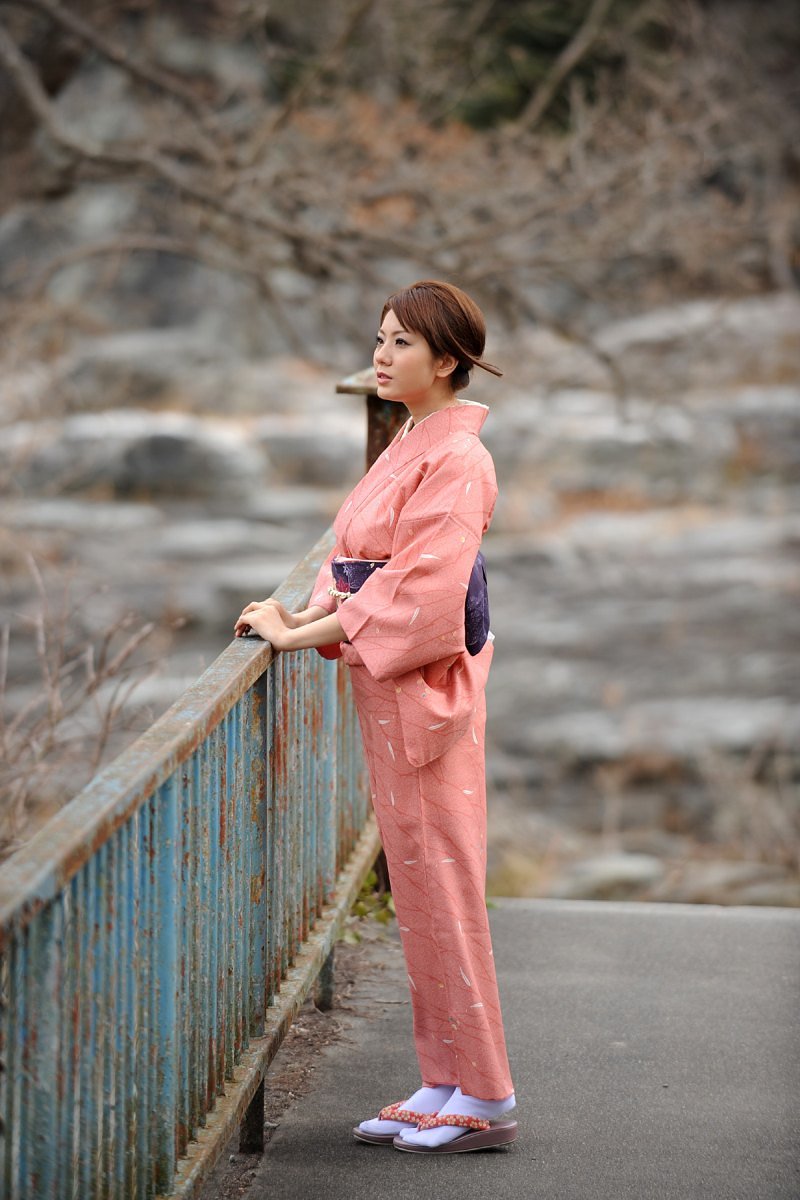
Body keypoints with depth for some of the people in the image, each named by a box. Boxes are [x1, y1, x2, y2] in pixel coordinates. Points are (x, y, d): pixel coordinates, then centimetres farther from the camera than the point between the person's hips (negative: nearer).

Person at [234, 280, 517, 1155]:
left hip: (423, 688, -9)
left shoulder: (455, 460, -15)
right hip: (387, 687, 9)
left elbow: (419, 592, -22)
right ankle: (446, 1083, 18)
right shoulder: (408, 449, 14)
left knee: (440, 885, -4)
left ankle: (484, 1099, 3)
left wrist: (299, 633, -19)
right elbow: (359, 561, 14)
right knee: (419, 887, 12)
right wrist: (304, 614, -4)